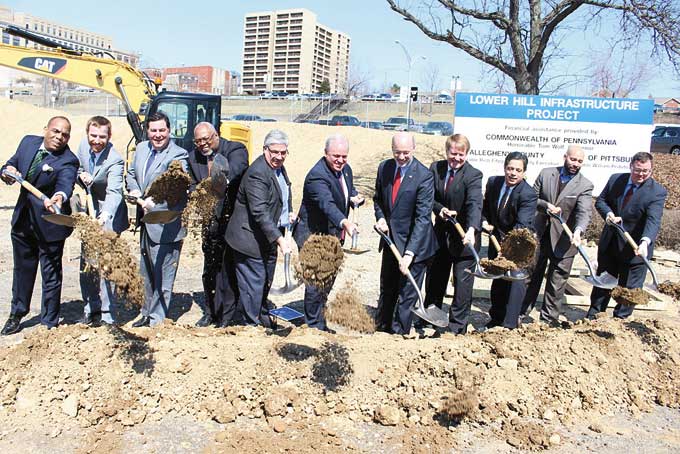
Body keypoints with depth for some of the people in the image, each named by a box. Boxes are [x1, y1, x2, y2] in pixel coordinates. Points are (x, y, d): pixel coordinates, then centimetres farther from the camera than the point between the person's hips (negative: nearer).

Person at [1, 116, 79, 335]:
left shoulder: (68, 161, -20)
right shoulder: (28, 142, -2)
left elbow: (66, 183, -37)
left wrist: (59, 196, -60)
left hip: (49, 225, -6)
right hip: (22, 219, 6)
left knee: (51, 274, 6)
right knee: (22, 268, 23)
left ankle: (49, 323, 21)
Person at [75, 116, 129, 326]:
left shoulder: (114, 161, -25)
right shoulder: (84, 145, -5)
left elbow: (114, 192, -38)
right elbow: (78, 168, 14)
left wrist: (105, 215, -56)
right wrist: (81, 175, -11)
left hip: (108, 214, -7)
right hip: (89, 211, 7)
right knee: (86, 263, 11)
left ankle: (105, 314, 1)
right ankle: (91, 309, 25)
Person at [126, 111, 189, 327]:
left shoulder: (178, 155, -15)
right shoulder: (141, 148, 9)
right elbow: (131, 173, 21)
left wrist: (154, 201, -42)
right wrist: (134, 189, 0)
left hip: (166, 225, -9)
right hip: (145, 222, 9)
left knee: (162, 275, -1)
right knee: (146, 272, 22)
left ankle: (157, 320, 11)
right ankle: (147, 313, 39)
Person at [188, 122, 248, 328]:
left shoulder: (235, 149, -8)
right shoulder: (194, 157, 9)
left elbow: (236, 167, -30)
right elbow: (193, 187, 10)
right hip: (211, 221, 5)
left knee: (229, 268, -1)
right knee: (210, 270, 14)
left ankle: (225, 316, 11)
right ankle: (210, 312, 30)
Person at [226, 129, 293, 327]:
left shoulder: (278, 167, 8)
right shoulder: (257, 174, -23)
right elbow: (260, 212, -30)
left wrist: (289, 211, 11)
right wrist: (279, 239, -36)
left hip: (269, 238, 10)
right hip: (252, 239, -10)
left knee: (265, 282, 21)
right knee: (253, 285, -3)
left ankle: (262, 318, 38)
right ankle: (250, 324, 10)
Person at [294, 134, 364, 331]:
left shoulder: (345, 169, 2)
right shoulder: (317, 176, -26)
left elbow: (350, 189, 19)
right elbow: (327, 204, -41)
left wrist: (355, 197, -7)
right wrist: (345, 222, -59)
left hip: (333, 235, 9)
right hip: (313, 235, -9)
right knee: (316, 282, -5)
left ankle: (320, 322, 36)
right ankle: (314, 325, 12)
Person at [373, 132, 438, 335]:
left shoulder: (424, 176, -20)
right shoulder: (384, 168, -2)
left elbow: (423, 217, -24)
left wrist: (409, 252, -30)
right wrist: (380, 217, -7)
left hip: (414, 243, -6)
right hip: (390, 240, 6)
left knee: (407, 295, 3)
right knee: (386, 290, 21)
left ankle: (399, 334, 19)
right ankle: (381, 328, 39)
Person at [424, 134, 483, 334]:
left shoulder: (473, 175, -17)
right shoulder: (436, 168, -2)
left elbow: (475, 204, -31)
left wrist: (471, 230, -47)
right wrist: (440, 209, -18)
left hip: (463, 236, -5)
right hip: (441, 232, 5)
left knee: (463, 282, 0)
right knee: (434, 278, 18)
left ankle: (457, 327, 14)